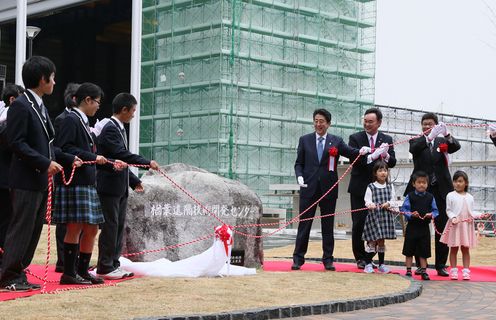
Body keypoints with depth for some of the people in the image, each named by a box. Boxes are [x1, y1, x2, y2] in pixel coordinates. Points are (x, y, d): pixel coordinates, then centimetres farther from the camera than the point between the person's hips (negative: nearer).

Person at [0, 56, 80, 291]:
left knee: (34, 230, 10)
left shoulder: (40, 107, 18)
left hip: (41, 181, 9)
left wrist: (69, 159, 14)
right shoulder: (21, 105, -11)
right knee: (21, 229, -5)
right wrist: (45, 163, -20)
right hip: (26, 181, -9)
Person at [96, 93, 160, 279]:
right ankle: (105, 267, 0)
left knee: (119, 227, 11)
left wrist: (134, 181, 19)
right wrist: (147, 163, -23)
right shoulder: (110, 129, -14)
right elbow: (121, 154, -24)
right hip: (109, 187, -10)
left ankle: (113, 264, 18)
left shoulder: (119, 129, 16)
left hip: (120, 187, 10)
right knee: (110, 226, -5)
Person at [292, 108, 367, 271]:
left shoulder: (336, 141, 5)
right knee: (304, 224, 2)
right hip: (309, 188, 0)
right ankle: (298, 258, 7)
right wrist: (299, 176, -10)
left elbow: (352, 153, -5)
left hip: (329, 189, 0)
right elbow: (299, 163, 7)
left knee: (328, 226, 6)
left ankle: (328, 259, 13)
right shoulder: (305, 140, 8)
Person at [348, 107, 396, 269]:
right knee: (359, 224, 1)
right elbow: (354, 159, -14)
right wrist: (372, 156, -29)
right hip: (359, 187, -2)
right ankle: (360, 258, 11)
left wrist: (386, 155, -23)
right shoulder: (355, 138, -1)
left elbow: (392, 163, -1)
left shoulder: (387, 139, 6)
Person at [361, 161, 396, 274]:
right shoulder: (371, 187, -2)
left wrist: (388, 203, -15)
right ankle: (368, 264, 7)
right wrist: (370, 204, -29)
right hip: (374, 215, -3)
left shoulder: (390, 187, 7)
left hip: (386, 216, 3)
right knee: (372, 241, -2)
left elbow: (392, 199, 5)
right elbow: (367, 200, -8)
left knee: (381, 241, 10)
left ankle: (381, 264, 20)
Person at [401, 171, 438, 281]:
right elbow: (404, 209, -6)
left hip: (424, 228, 1)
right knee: (409, 251, 6)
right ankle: (408, 271, 16)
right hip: (412, 227, -1)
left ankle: (423, 271, 17)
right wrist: (411, 214, -22)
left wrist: (431, 215, -16)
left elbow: (435, 211, 5)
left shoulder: (430, 197, 3)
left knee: (423, 251, 8)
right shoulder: (410, 196, -4)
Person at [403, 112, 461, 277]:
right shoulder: (416, 142, 8)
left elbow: (456, 146, -8)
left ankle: (441, 265, 6)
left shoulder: (442, 141, 12)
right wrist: (429, 136, -30)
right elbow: (414, 149, -15)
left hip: (441, 190, 1)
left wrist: (447, 134, -26)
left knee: (442, 227, 0)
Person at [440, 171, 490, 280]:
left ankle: (466, 271, 10)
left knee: (465, 249, 6)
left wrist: (481, 215, -3)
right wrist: (453, 217, -20)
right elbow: (448, 210, -3)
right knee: (454, 249, 3)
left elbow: (471, 212, 12)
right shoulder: (450, 196, -1)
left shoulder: (470, 197, 9)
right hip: (455, 225, -3)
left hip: (467, 226, 3)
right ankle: (453, 270, 9)